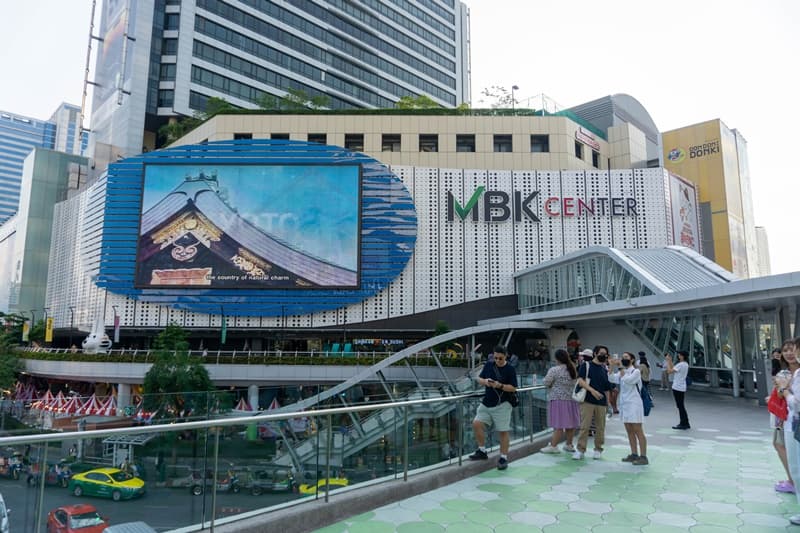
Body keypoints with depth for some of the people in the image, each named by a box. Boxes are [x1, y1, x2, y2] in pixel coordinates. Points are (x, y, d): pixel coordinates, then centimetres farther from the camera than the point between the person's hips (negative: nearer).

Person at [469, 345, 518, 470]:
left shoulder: (510, 369, -8)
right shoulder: (488, 365, 4)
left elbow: (513, 388, -10)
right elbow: (479, 379, 9)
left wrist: (500, 385, -25)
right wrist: (485, 381, -13)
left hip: (501, 405, -4)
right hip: (486, 403, 5)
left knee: (503, 431, 1)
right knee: (476, 424, -2)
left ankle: (504, 458, 15)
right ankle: (482, 451, 15)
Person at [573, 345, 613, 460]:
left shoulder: (605, 369, 15)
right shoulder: (586, 365, 1)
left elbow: (607, 388, 19)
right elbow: (580, 380, -11)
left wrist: (608, 401, 11)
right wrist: (592, 390, -23)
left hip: (601, 402, 4)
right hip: (587, 401, -4)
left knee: (600, 427, 8)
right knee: (584, 426, -5)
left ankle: (598, 449, 21)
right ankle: (580, 450, 1)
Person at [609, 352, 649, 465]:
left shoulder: (636, 371, -8)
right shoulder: (622, 372, 12)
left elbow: (627, 380, -24)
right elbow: (611, 379, -3)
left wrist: (621, 367, -22)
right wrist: (611, 366, -11)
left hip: (634, 404, -7)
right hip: (624, 404, 7)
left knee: (638, 431, -5)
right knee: (629, 431, 10)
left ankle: (643, 456, -2)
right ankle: (634, 455, 18)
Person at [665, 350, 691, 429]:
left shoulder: (680, 365, -19)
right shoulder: (685, 364, 11)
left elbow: (670, 371, -19)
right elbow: (673, 369, 15)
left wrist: (668, 361, -10)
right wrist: (670, 361, 16)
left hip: (677, 388, -9)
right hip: (682, 388, 9)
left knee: (680, 406, -3)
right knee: (681, 406, 15)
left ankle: (684, 424, 2)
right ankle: (684, 423, 20)